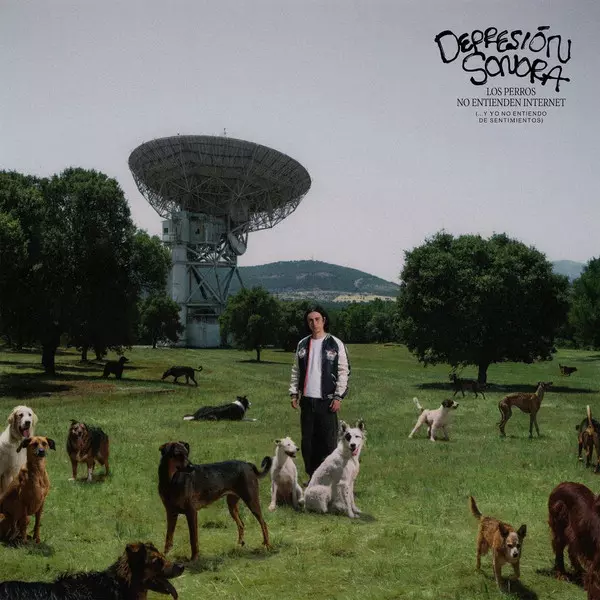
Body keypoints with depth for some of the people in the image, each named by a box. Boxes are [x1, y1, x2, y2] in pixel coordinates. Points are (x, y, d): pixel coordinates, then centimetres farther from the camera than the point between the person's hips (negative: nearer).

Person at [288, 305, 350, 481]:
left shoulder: (335, 344, -2)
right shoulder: (302, 344, 11)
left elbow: (344, 371, -4)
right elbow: (296, 371, 16)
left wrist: (338, 397, -9)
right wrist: (294, 393, 7)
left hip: (326, 400, -4)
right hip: (307, 400, 4)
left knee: (328, 441, -4)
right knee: (307, 441, 8)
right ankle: (312, 476, 18)